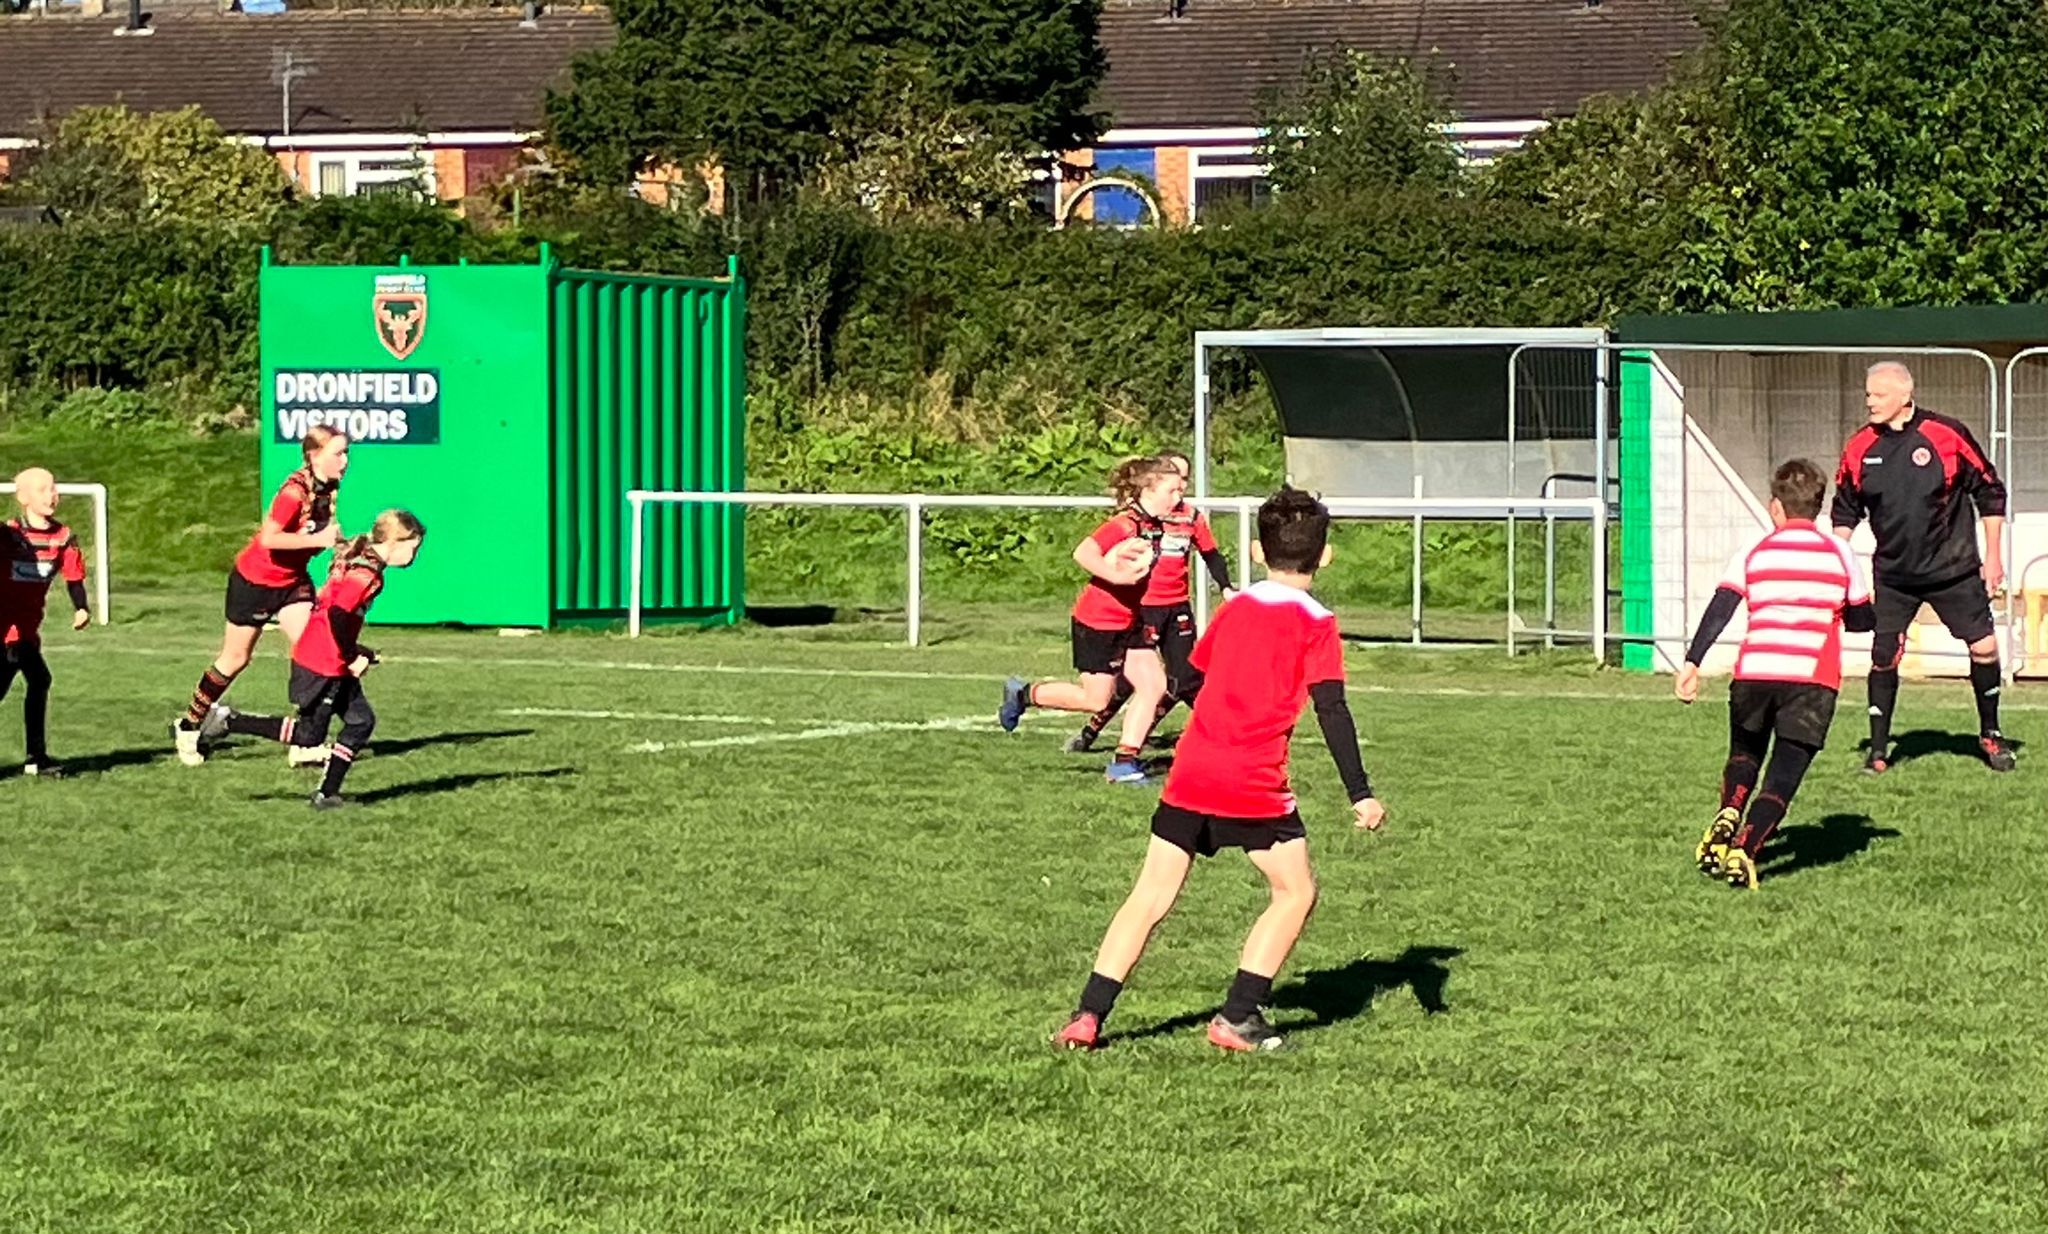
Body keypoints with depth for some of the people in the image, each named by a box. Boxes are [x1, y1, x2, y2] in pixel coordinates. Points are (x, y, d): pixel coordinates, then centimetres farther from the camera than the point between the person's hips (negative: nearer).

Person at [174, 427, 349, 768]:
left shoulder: (329, 488, -5)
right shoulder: (295, 490, -29)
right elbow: (269, 538, -36)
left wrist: (333, 540, -7)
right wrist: (318, 540, -36)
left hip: (293, 580, 6)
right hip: (255, 580, -6)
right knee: (235, 659, 7)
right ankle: (189, 727, 28)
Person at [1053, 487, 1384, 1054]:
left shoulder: (1234, 609, 14)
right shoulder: (1315, 624, -1)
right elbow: (1332, 713, -9)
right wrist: (1360, 794, -9)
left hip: (1190, 774, 5)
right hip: (1255, 785, -5)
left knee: (1151, 897, 8)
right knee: (1296, 891, 12)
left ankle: (1089, 1015, 0)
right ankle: (1239, 1015, 5)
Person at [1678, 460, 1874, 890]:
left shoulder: (1754, 554, 10)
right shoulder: (1840, 554, 11)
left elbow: (1718, 612, -1)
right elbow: (1864, 620, 17)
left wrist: (1692, 663, -5)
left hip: (1754, 672, 1)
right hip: (1814, 678, -1)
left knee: (1745, 754, 24)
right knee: (1783, 776, 2)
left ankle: (1728, 816, -3)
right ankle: (1743, 852, -16)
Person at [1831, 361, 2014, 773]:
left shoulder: (1947, 435, -11)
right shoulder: (1860, 449, -2)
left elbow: (1990, 493, -2)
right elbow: (1845, 511, 12)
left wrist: (1993, 555, -2)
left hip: (1954, 569, -2)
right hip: (1893, 576, 2)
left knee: (1984, 647, -2)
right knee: (1883, 656, -4)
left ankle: (1990, 734, 19)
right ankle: (1878, 750, 7)